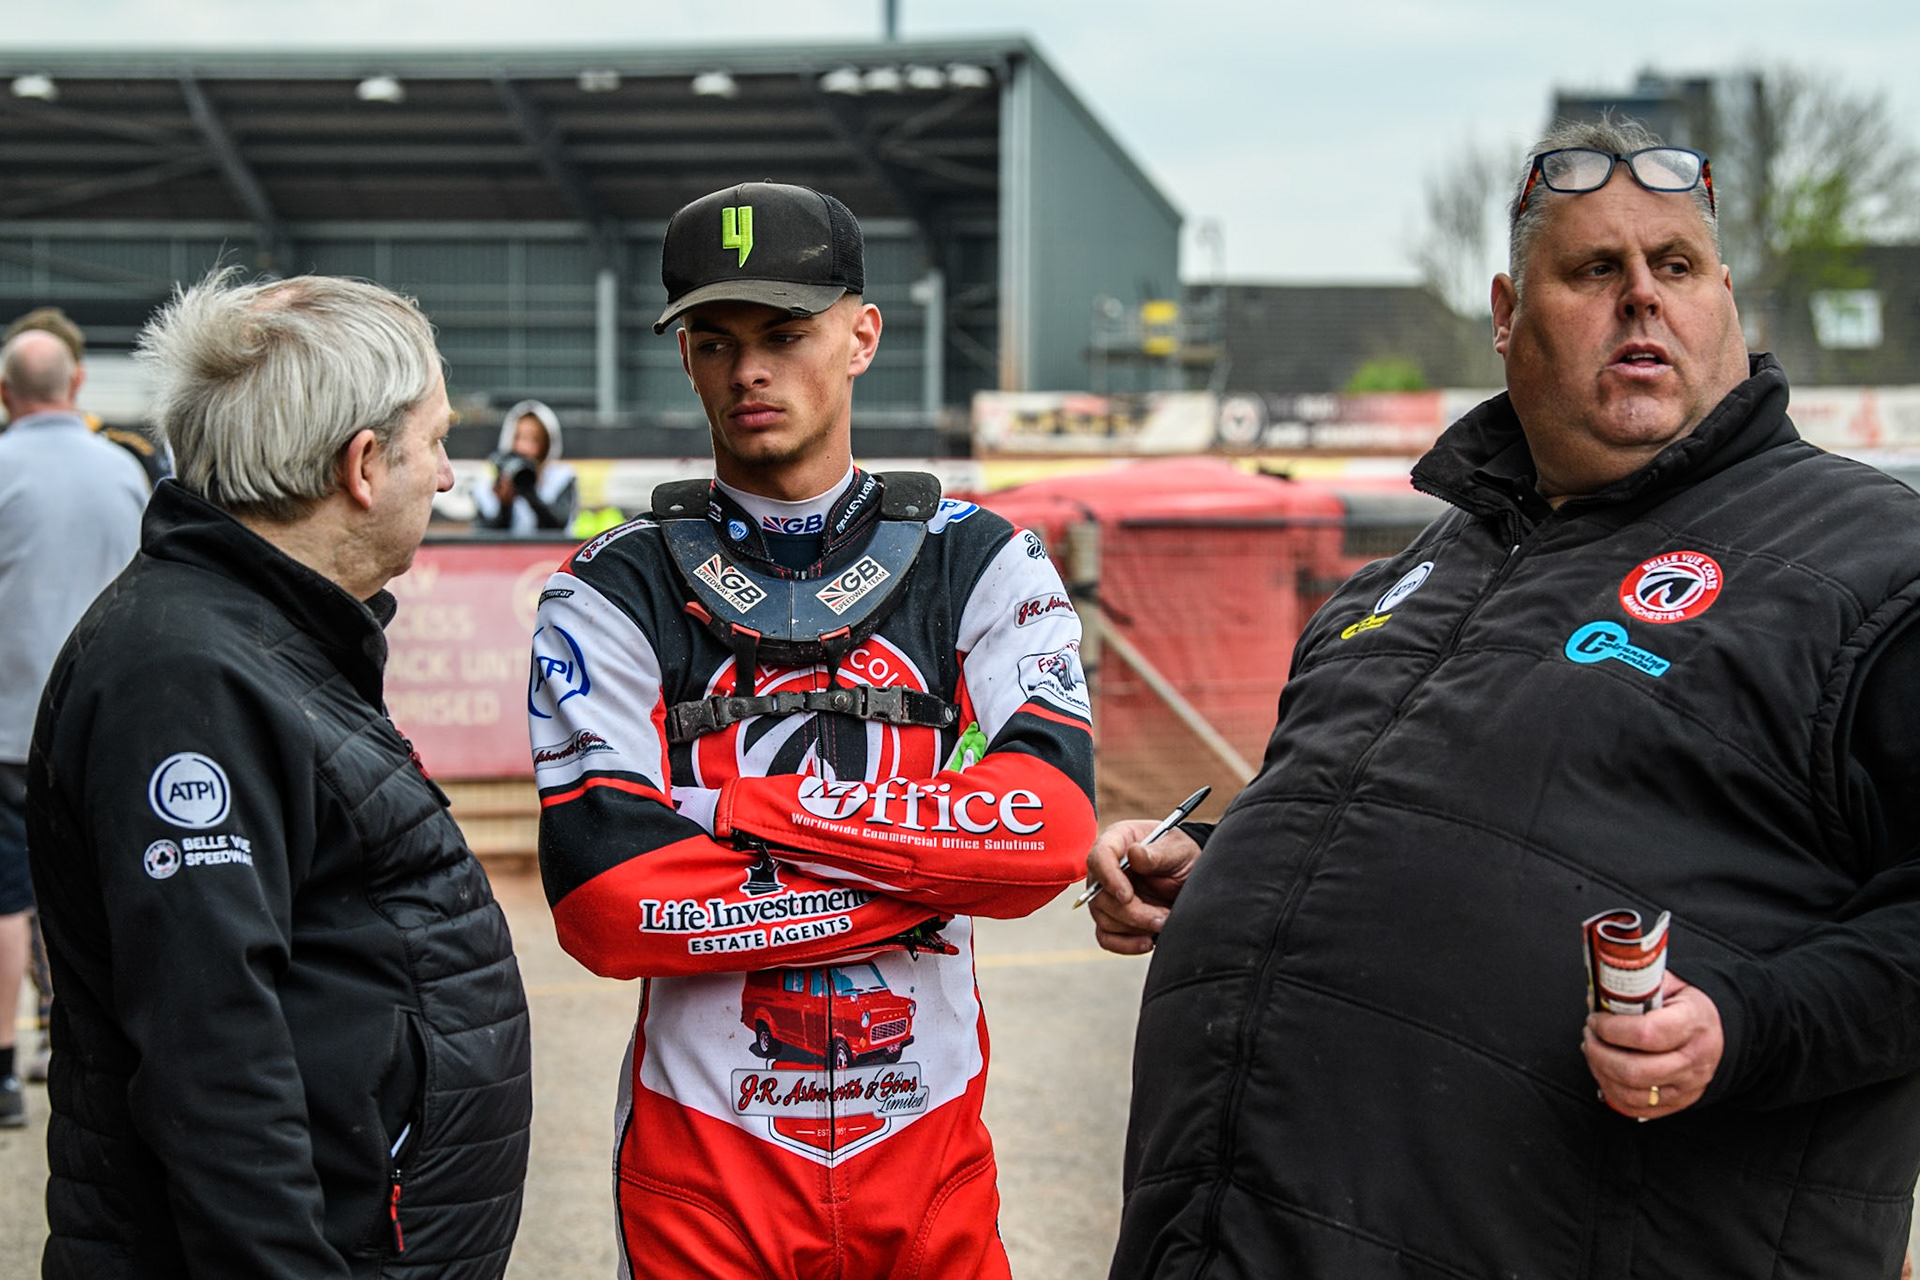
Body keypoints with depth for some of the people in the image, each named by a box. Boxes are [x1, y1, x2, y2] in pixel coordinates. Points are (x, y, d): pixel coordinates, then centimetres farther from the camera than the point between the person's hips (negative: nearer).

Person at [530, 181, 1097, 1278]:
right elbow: (605, 907, -15)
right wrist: (926, 878, -14)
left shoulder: (981, 566, 1)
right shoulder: (615, 595, -4)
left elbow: (1053, 828, -14)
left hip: (931, 1142, 1)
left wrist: (754, 808, -16)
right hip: (706, 1147, -1)